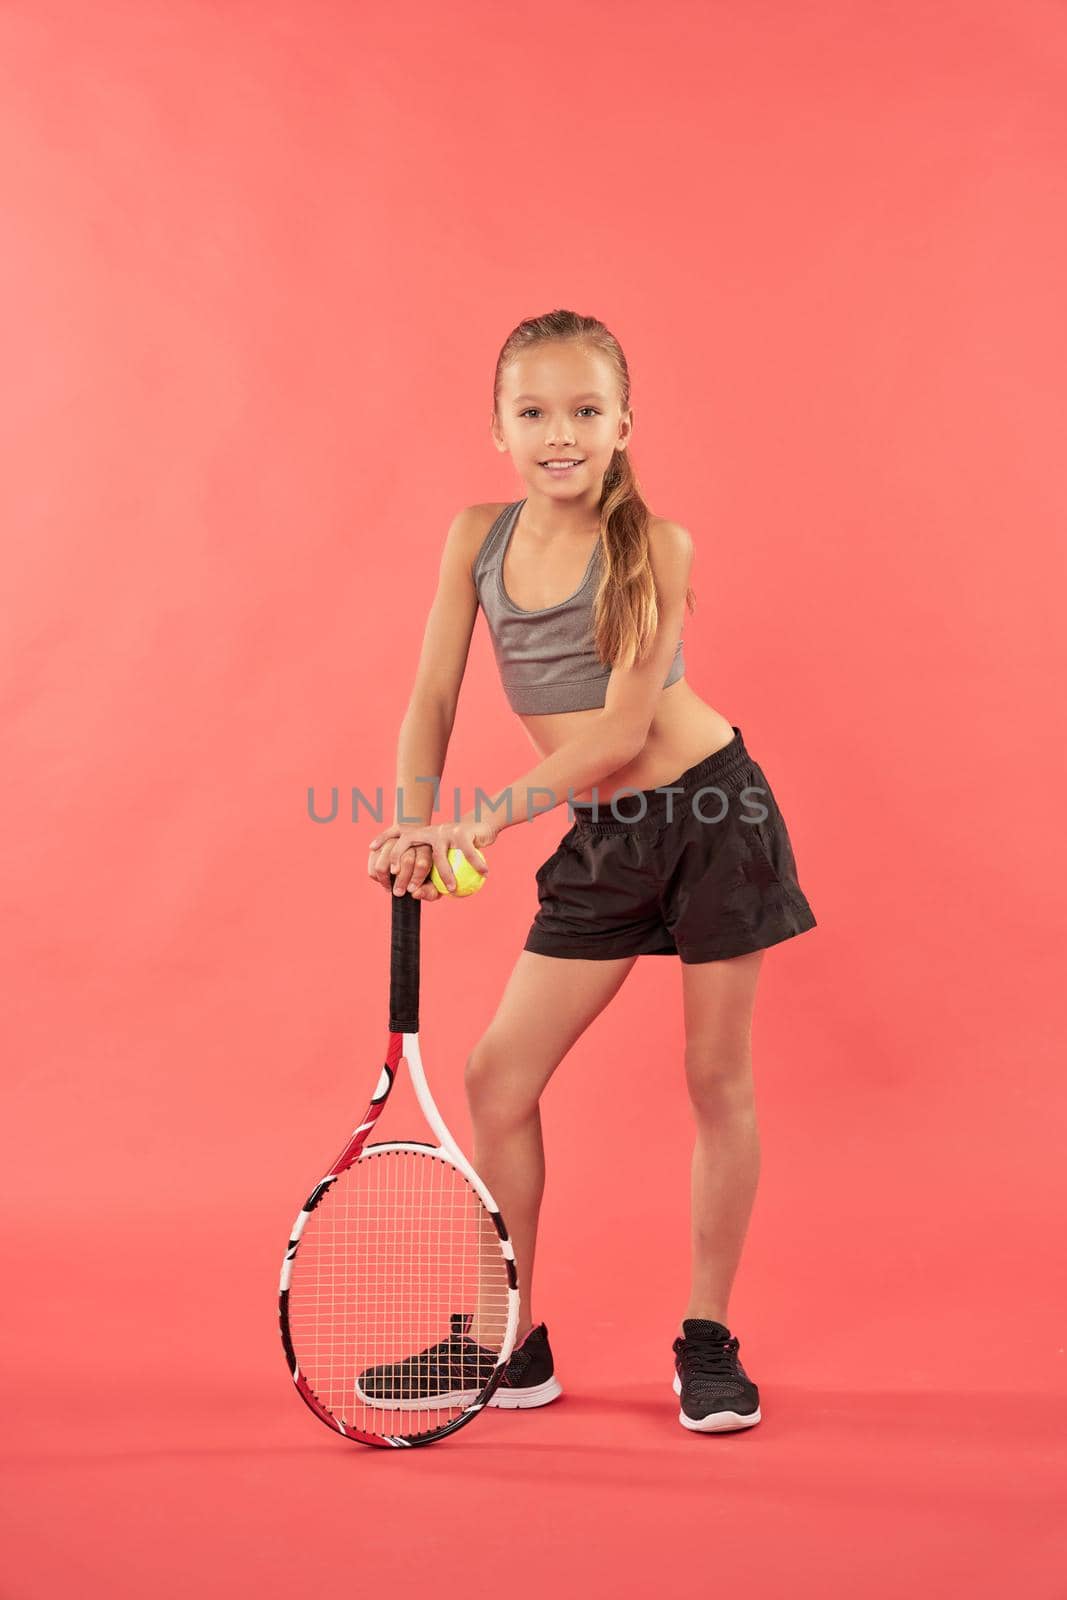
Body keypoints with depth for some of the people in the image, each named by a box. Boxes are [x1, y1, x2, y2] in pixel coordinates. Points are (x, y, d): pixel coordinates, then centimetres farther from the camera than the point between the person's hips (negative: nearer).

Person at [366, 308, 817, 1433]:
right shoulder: (477, 538, -1)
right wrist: (409, 833, -12)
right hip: (603, 841, 5)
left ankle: (708, 1339, 20)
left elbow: (624, 727, -18)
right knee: (495, 1078, 1)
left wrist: (482, 823, -23)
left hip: (712, 813, -4)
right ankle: (515, 1341, 17)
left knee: (717, 1079, 5)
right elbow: (432, 700, 1)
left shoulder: (656, 546, -13)